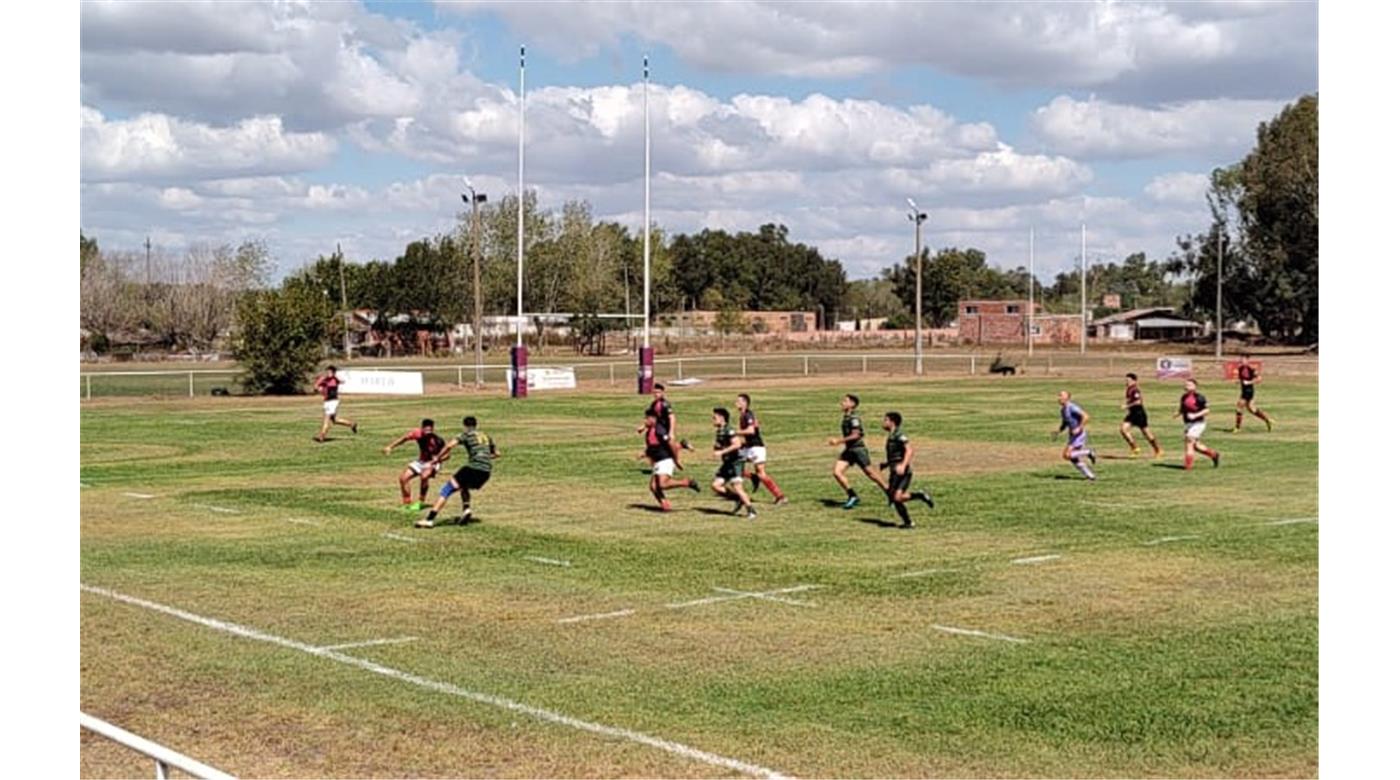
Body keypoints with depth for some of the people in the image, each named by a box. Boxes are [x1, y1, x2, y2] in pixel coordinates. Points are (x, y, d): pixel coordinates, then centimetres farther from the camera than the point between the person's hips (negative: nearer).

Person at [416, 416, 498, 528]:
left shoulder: (466, 434, 6)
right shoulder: (486, 437, 23)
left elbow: (449, 445, -9)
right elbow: (497, 454, 33)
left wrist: (438, 458, 2)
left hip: (473, 468, -6)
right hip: (486, 472, 6)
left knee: (446, 490, -3)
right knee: (464, 487, 33)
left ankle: (430, 519, -14)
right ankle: (466, 509, 7)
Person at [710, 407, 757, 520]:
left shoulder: (729, 431, -16)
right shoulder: (718, 431, 13)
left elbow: (737, 444, -26)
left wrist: (722, 452, -26)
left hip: (736, 463, -9)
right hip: (727, 464, 9)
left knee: (737, 488, -16)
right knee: (715, 486, 0)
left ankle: (751, 511, -10)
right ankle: (738, 499, 9)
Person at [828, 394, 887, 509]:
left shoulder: (853, 418, -16)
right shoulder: (845, 417, 12)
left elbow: (855, 435, -23)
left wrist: (839, 441, -22)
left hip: (858, 449, -9)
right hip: (849, 450, 9)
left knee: (870, 473, 0)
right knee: (836, 472, -5)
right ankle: (852, 496, 1)